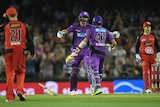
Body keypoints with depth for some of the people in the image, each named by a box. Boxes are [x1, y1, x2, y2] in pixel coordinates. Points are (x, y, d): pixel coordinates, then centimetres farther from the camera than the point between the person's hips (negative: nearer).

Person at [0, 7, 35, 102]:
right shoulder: (24, 25, 3)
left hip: (9, 51, -1)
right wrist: (32, 52, 12)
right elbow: (29, 40, 4)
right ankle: (20, 90, -7)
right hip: (21, 51, 1)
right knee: (21, 72, 15)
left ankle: (10, 96, 0)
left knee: (10, 73, 5)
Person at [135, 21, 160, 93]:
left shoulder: (153, 37, 10)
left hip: (152, 56, 3)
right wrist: (137, 55, -4)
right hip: (144, 56, -3)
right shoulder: (140, 37, 3)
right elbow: (137, 47, 6)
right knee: (146, 72, -11)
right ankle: (147, 88, -14)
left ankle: (153, 87, 13)